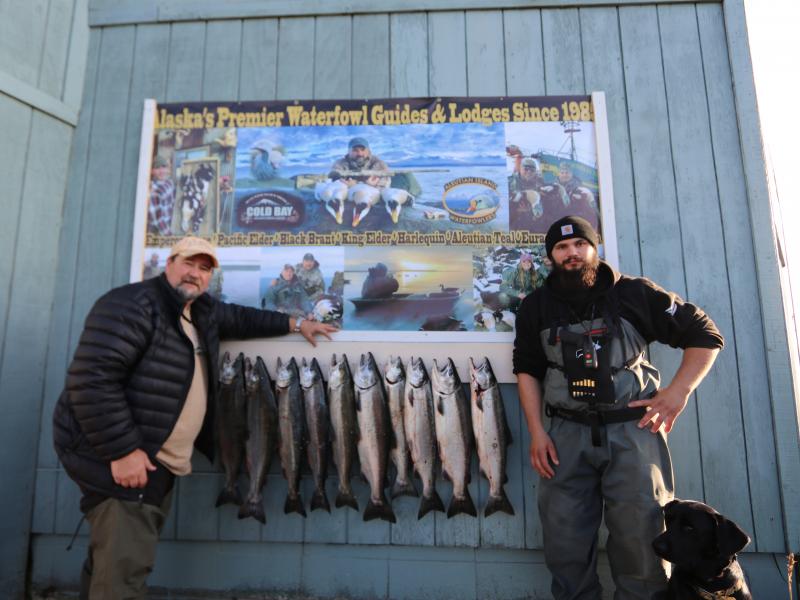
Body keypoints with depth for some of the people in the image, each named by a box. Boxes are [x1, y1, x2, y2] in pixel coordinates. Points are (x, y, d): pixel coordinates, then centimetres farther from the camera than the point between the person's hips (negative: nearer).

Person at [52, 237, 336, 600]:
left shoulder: (202, 311, 9)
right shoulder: (131, 305, -19)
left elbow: (239, 318, 27)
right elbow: (90, 379, -25)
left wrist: (294, 324, 24)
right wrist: (123, 450, -25)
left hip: (159, 462, 9)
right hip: (119, 458, -9)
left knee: (113, 559, 19)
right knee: (124, 566, -7)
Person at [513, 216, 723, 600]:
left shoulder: (633, 293, 2)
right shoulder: (536, 306, 8)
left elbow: (705, 334, 7)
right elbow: (527, 369, 9)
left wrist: (679, 390, -5)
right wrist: (536, 432, 1)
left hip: (633, 429, -1)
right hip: (568, 432, 2)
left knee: (641, 537, 1)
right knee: (564, 542, 6)